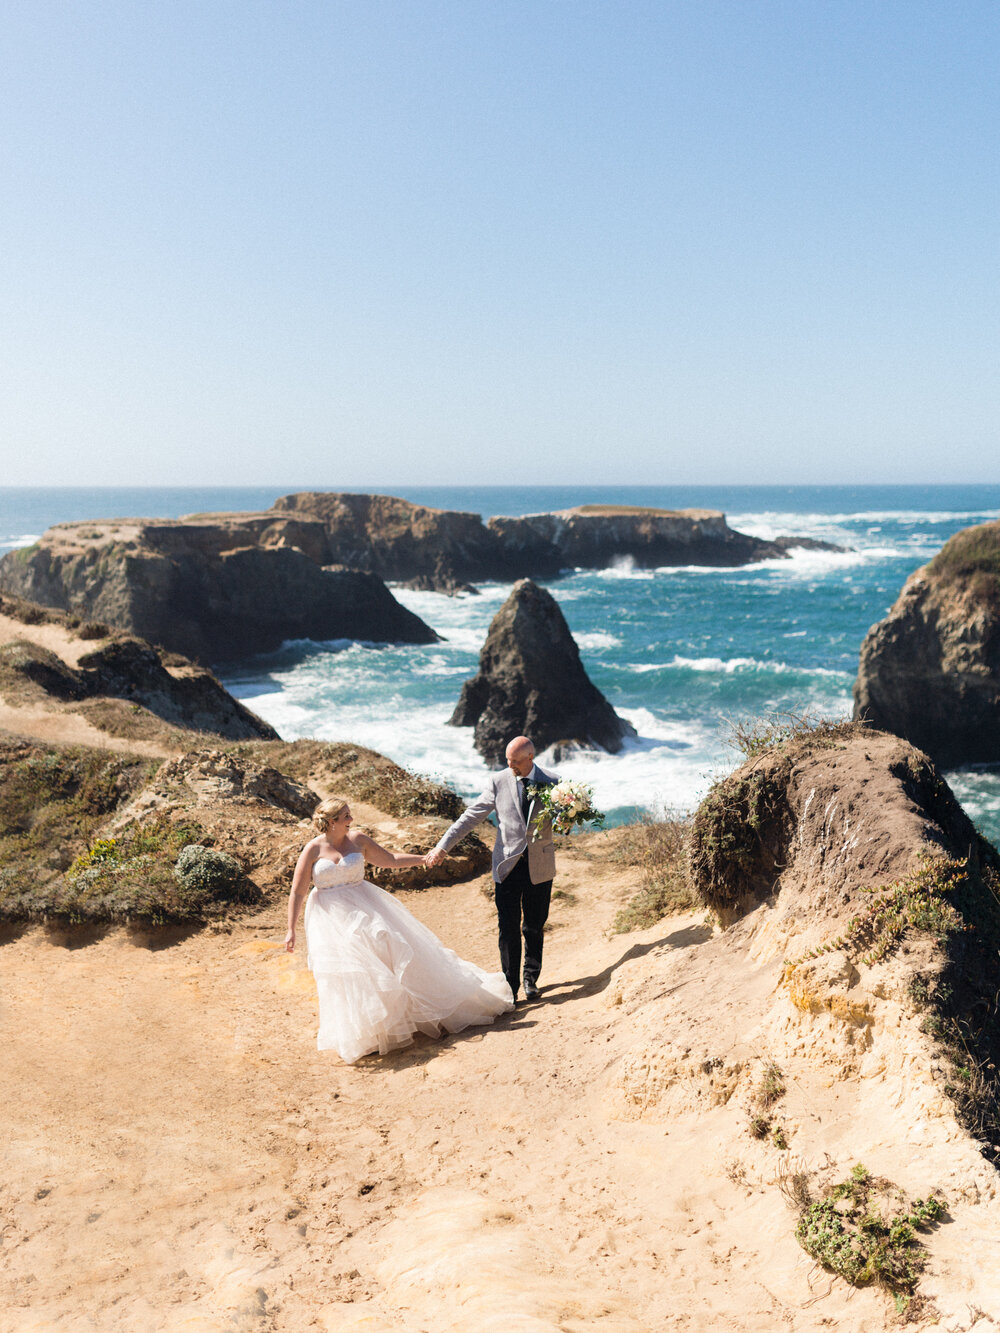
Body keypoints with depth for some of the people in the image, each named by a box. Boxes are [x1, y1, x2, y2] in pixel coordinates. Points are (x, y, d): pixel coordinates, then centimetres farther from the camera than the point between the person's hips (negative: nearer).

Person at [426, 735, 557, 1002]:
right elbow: (472, 816, -3)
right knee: (508, 928, 0)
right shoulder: (498, 781, -3)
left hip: (540, 866, 1)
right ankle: (510, 986, 12)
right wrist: (443, 846, -10)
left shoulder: (551, 782, -1)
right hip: (508, 864, -1)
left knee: (534, 928, 13)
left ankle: (531, 979, 31)